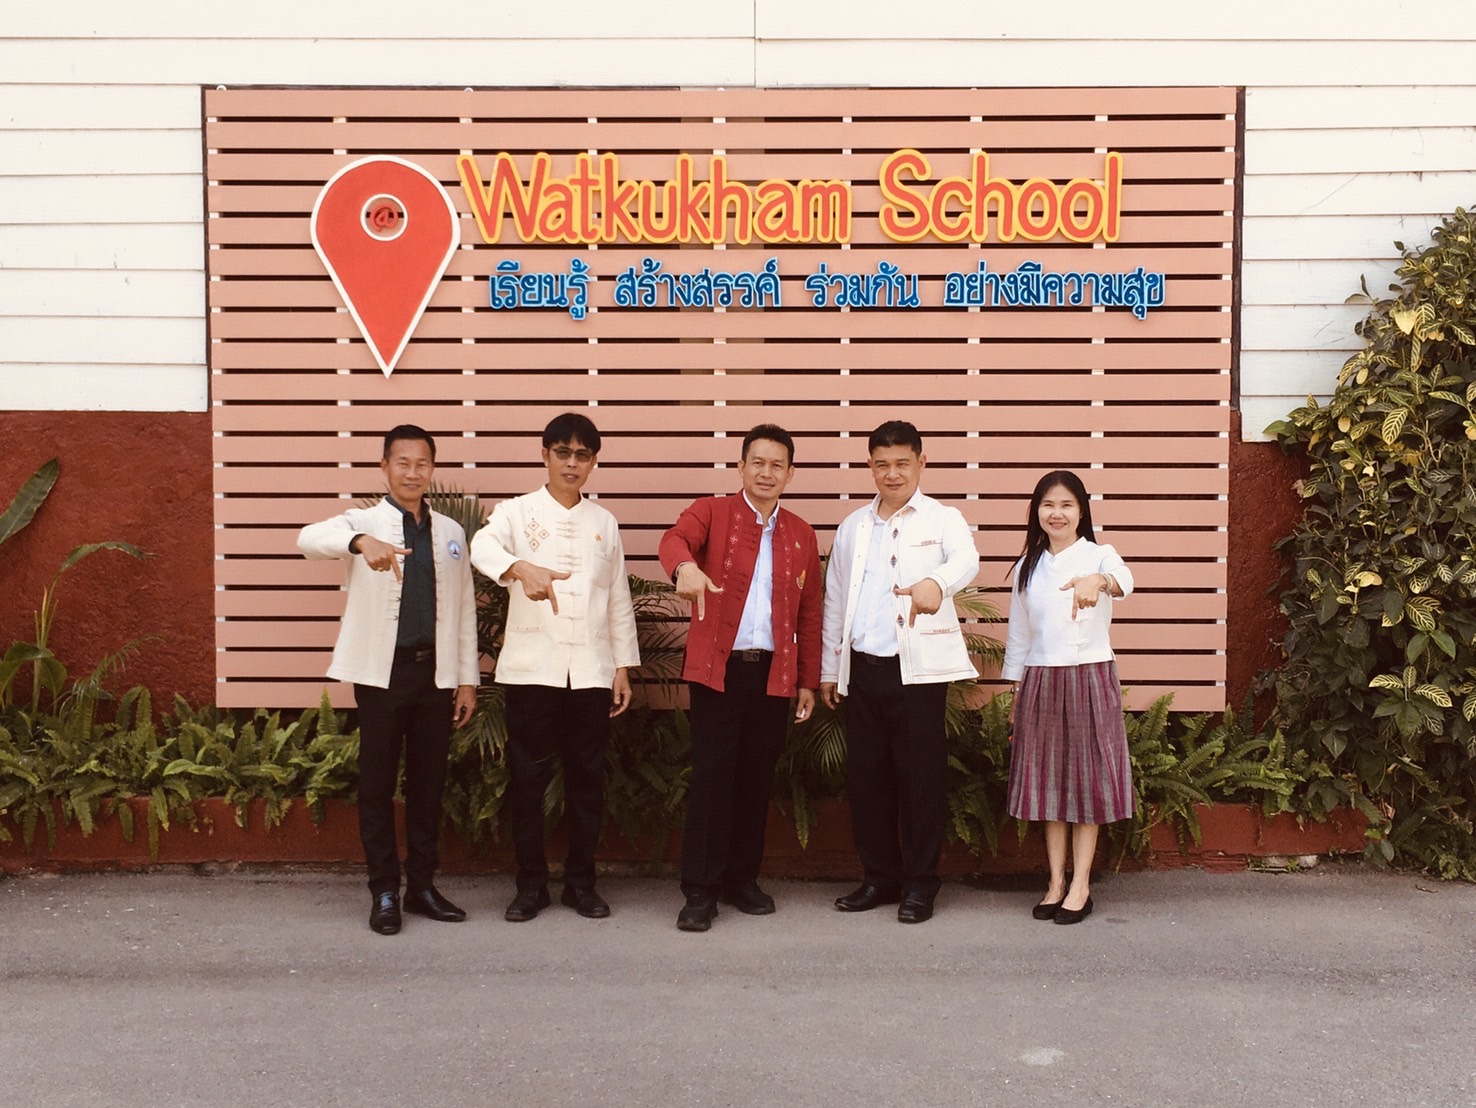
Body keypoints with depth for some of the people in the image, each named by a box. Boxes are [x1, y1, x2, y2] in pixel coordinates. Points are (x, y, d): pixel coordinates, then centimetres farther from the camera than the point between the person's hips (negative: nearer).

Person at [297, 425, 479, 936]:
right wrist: (361, 542, -44)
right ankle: (384, 891, 12)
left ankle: (422, 884, 20)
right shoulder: (365, 521, -1)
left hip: (435, 672, 3)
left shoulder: (451, 533, 11)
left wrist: (467, 678, 7)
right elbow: (309, 538, -23)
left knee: (429, 782, 9)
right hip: (381, 671, -3)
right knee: (378, 783, 3)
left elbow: (464, 609, 12)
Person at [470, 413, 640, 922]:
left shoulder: (604, 523, 12)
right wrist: (521, 568, -42)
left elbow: (619, 599, 14)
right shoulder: (517, 512, 2)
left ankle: (581, 881, 18)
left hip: (592, 669, 3)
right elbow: (483, 545, -21)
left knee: (587, 778, 6)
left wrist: (624, 665, 8)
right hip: (531, 666, -2)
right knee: (528, 776, 2)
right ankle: (531, 884, 14)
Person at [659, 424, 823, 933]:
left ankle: (742, 879, 22)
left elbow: (809, 614, 14)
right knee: (712, 775, -4)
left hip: (775, 673, 4)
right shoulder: (711, 512, 2)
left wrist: (808, 681, 11)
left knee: (757, 778, 9)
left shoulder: (801, 534, 13)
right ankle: (700, 891, 3)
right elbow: (675, 539, -20)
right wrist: (686, 567, -43)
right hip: (718, 668, -3)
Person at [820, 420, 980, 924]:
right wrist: (828, 669, 14)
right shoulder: (853, 526, 16)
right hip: (862, 667, 5)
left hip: (917, 668, -4)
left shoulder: (942, 519, 2)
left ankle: (920, 883, 10)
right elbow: (834, 599, 18)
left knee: (921, 774, -1)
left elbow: (967, 560, -20)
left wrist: (936, 582, -44)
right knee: (865, 774, 7)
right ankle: (879, 877, 19)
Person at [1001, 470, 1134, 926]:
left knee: (1086, 779, 2)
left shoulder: (1099, 555, -5)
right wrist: (1015, 690, 11)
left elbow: (1123, 579, -30)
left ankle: (1080, 885, 12)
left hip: (1090, 678, -4)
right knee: (1047, 781, 8)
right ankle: (1056, 881, 19)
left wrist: (1098, 582, -53)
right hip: (1040, 680, 4)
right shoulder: (1027, 567, 8)